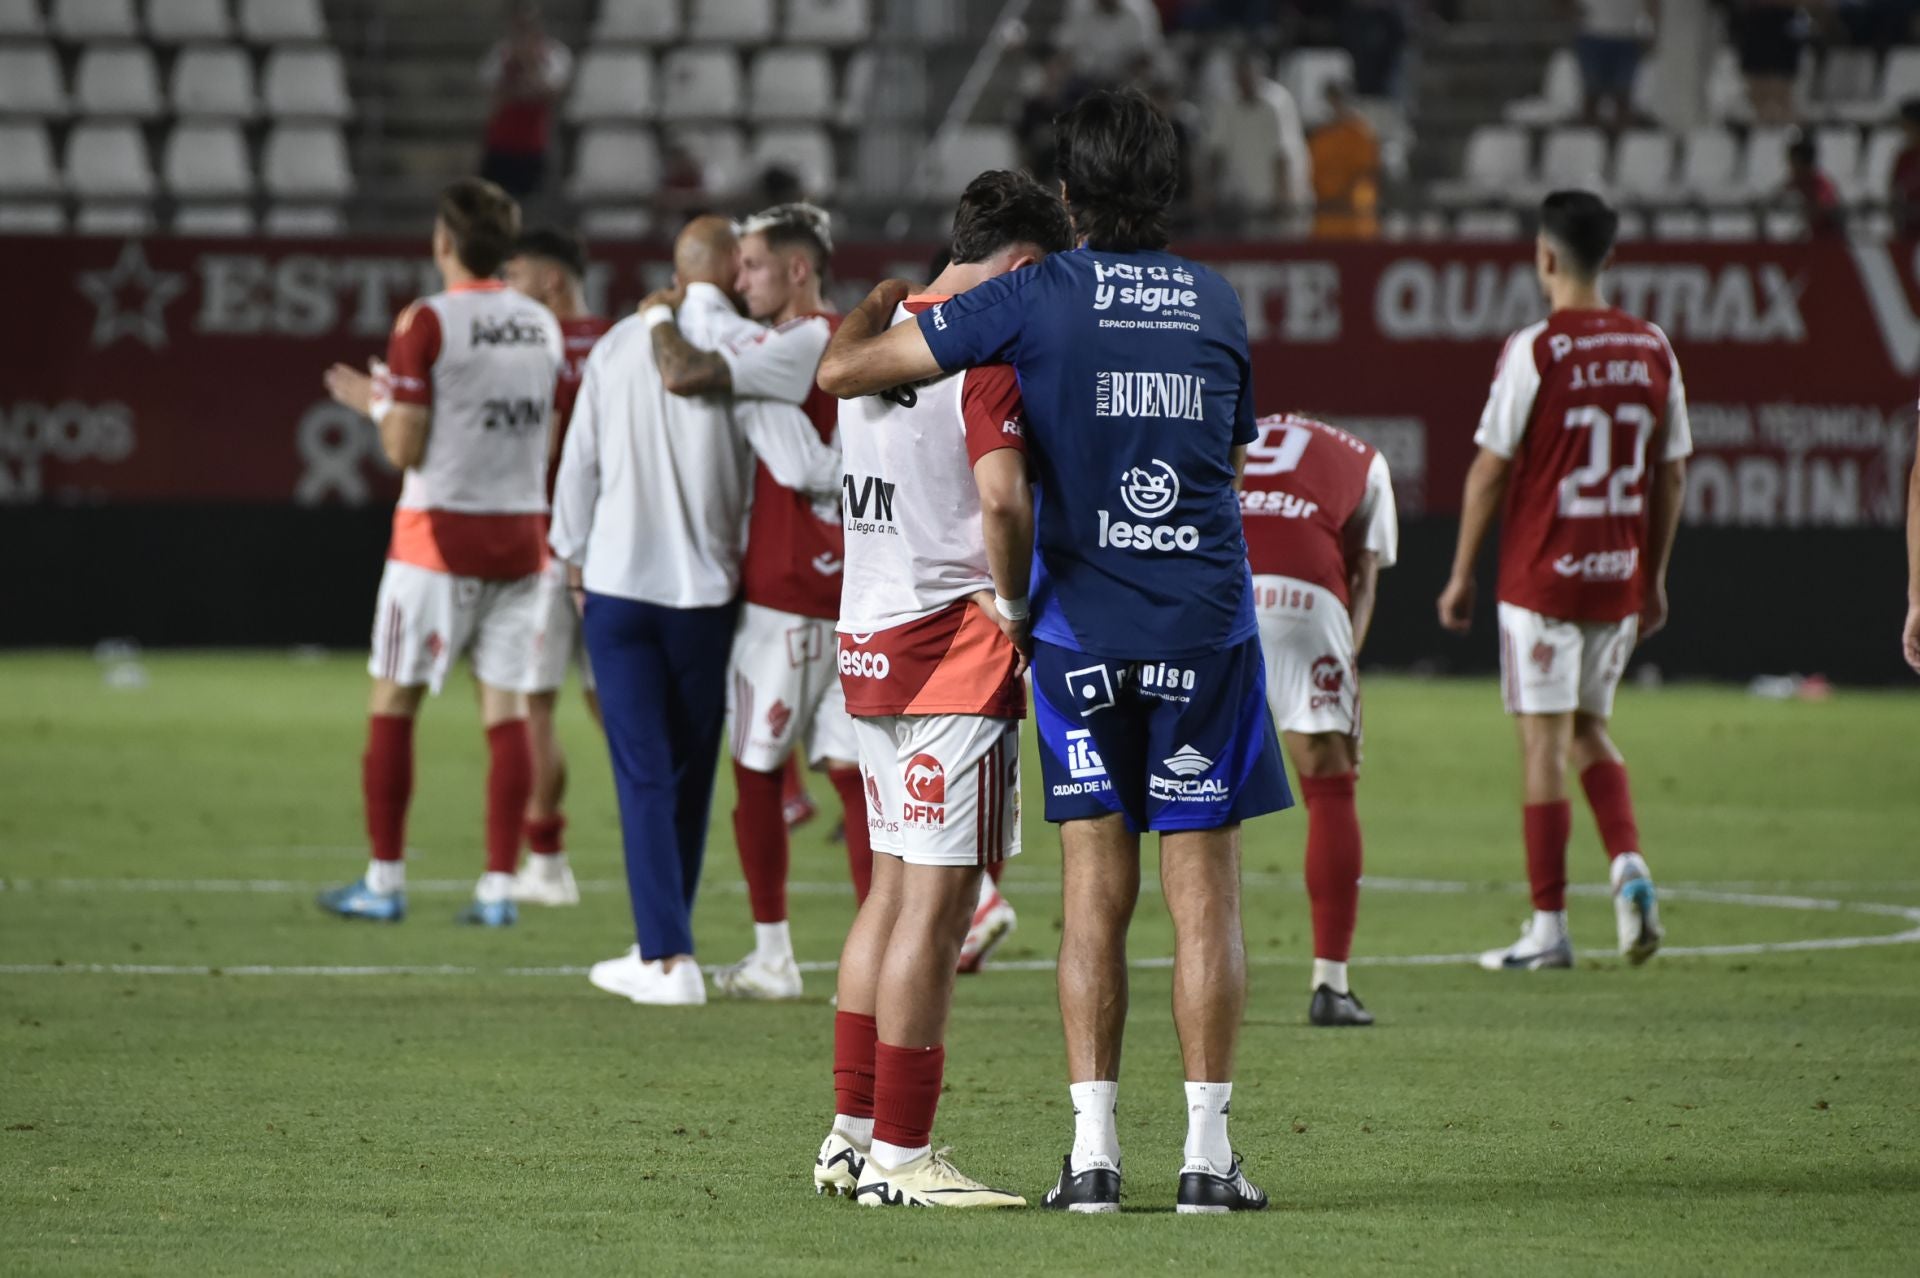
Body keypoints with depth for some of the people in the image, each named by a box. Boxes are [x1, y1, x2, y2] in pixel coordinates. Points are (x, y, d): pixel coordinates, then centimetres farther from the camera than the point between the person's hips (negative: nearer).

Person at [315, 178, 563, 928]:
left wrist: (376, 402, 8)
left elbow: (406, 449, -13)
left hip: (441, 535, -5)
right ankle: (499, 887, 0)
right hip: (519, 537, 5)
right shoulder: (542, 326, 8)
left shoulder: (428, 324, -11)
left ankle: (384, 881, 6)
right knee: (506, 709, 4)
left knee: (393, 703, 5)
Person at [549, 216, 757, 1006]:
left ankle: (667, 956, -8)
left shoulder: (619, 343, 1)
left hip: (618, 581, 1)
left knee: (643, 774, 0)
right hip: (707, 586, -1)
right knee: (689, 774, 13)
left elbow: (580, 459, 7)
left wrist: (574, 556, 20)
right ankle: (664, 939, 22)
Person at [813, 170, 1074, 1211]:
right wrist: (1017, 606, -10)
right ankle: (900, 1155, -5)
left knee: (893, 886, 16)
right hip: (956, 648, -9)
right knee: (938, 899, -6)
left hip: (870, 643, 9)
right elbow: (1000, 496, -25)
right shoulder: (987, 346, -13)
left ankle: (852, 1135, 20)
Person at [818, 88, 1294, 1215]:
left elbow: (843, 372, -3)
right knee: (1205, 891, 2)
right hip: (1206, 621, 0)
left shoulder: (1032, 299, -3)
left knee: (1095, 890, 5)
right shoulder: (1219, 305, 5)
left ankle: (1094, 1152, 2)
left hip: (1080, 631, 0)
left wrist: (874, 311, 17)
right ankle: (1208, 1154, 1)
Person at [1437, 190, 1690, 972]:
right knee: (1589, 730, 20)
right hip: (1620, 579, 5)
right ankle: (1628, 863, -2)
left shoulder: (1535, 350, -11)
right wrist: (1654, 576, 19)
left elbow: (1491, 468, -9)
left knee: (1544, 740, 0)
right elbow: (1671, 473, 9)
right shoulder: (1652, 350, 4)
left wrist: (1462, 575, 0)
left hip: (1543, 577, -5)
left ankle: (1548, 928, 0)